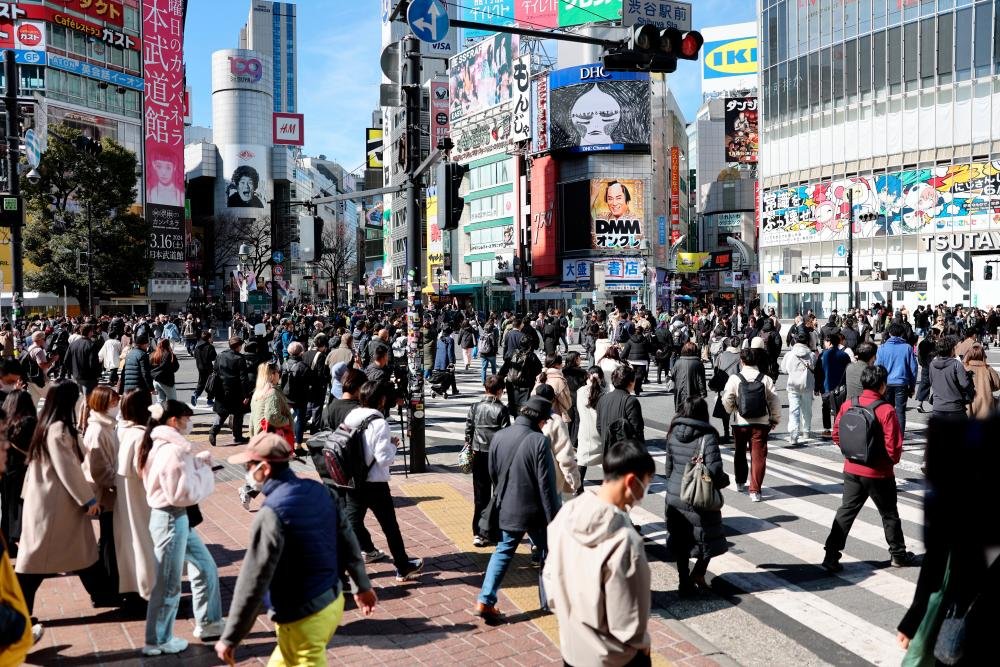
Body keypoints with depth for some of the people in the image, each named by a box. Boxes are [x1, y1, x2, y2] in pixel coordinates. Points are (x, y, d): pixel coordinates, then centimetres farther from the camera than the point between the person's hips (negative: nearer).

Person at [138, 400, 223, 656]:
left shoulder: (166, 446, 10)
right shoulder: (171, 451, -23)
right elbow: (183, 493, -23)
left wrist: (200, 461, 3)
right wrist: (203, 470, -11)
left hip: (179, 518, 10)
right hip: (170, 519, -10)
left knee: (206, 568, 18)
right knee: (168, 585, 4)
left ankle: (208, 624, 30)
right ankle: (157, 642, 19)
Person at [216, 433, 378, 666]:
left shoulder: (272, 514, -24)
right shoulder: (318, 491, -2)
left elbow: (253, 582, -22)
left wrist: (229, 638, -13)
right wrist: (363, 586, 20)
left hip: (303, 618, -8)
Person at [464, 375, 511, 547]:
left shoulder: (475, 407, -1)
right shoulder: (501, 409, -11)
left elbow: (468, 430, 2)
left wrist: (471, 448, 14)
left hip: (479, 455, 3)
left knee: (480, 495, 8)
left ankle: (478, 533, 7)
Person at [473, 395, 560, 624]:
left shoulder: (498, 437, -2)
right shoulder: (539, 441, -19)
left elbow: (493, 474, 10)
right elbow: (546, 485, -17)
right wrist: (553, 518, -11)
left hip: (507, 509, 5)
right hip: (535, 511, -4)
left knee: (502, 552, 14)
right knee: (547, 552, 16)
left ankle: (485, 600, 5)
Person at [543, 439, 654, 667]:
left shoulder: (567, 513, -11)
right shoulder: (624, 540, -31)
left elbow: (550, 573, 2)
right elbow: (626, 619, -22)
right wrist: (642, 643, -2)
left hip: (570, 645, 6)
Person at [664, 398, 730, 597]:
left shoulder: (673, 435, -1)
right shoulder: (707, 437, -17)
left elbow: (668, 468, 6)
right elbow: (714, 471, -21)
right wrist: (725, 480, -1)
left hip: (675, 498, 5)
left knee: (681, 543, 16)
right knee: (708, 538, 18)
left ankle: (685, 584, 23)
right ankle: (698, 575, 17)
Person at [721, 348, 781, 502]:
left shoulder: (734, 379, -8)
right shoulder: (766, 379, -4)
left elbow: (727, 401, -5)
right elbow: (775, 401, -1)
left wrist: (731, 411, 18)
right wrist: (775, 419, 14)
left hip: (740, 422, 0)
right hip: (761, 423, 0)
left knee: (740, 453, 21)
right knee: (758, 456, 2)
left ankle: (740, 483, 37)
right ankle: (755, 491, -5)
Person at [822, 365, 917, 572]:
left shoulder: (847, 405, -4)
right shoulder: (886, 410, -18)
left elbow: (836, 434, 4)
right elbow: (894, 446, -18)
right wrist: (893, 460, 3)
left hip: (852, 470, 4)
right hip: (879, 473, -4)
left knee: (846, 512, 10)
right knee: (889, 514, 15)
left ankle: (831, 556, 6)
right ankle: (898, 554, 31)